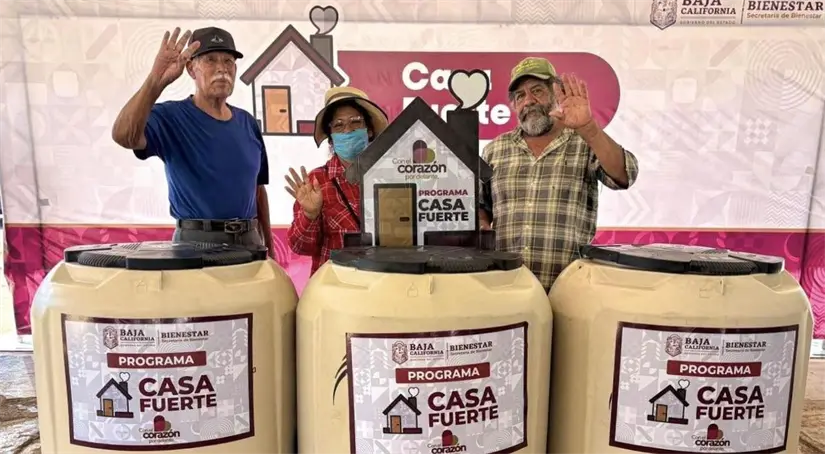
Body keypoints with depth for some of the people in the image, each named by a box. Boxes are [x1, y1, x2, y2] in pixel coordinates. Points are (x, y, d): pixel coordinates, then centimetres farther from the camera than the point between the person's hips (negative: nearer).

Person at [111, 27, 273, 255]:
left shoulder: (248, 123, 9)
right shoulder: (172, 117, -6)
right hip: (195, 242, -4)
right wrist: (155, 81, -38)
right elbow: (123, 136, -26)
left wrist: (269, 245, 13)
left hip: (248, 241, 5)